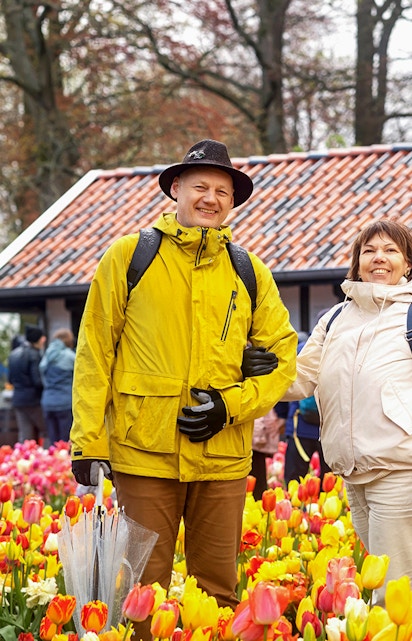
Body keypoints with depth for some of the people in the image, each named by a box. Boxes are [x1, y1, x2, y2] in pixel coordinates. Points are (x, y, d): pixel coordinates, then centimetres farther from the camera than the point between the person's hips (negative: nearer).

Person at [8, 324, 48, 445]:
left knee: (25, 436, 8)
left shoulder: (14, 354, 11)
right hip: (34, 399, -7)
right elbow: (38, 380, -18)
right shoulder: (34, 355, -14)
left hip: (18, 400, 7)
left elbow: (11, 379, 16)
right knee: (46, 431, 1)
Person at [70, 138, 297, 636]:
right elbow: (94, 352, 2)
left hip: (223, 457, 3)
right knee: (143, 587, 1)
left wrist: (230, 405, -5)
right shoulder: (129, 257, 2)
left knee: (218, 590, 8)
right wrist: (88, 441, -3)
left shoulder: (250, 273, 10)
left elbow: (282, 355, 12)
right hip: (144, 452, -2)